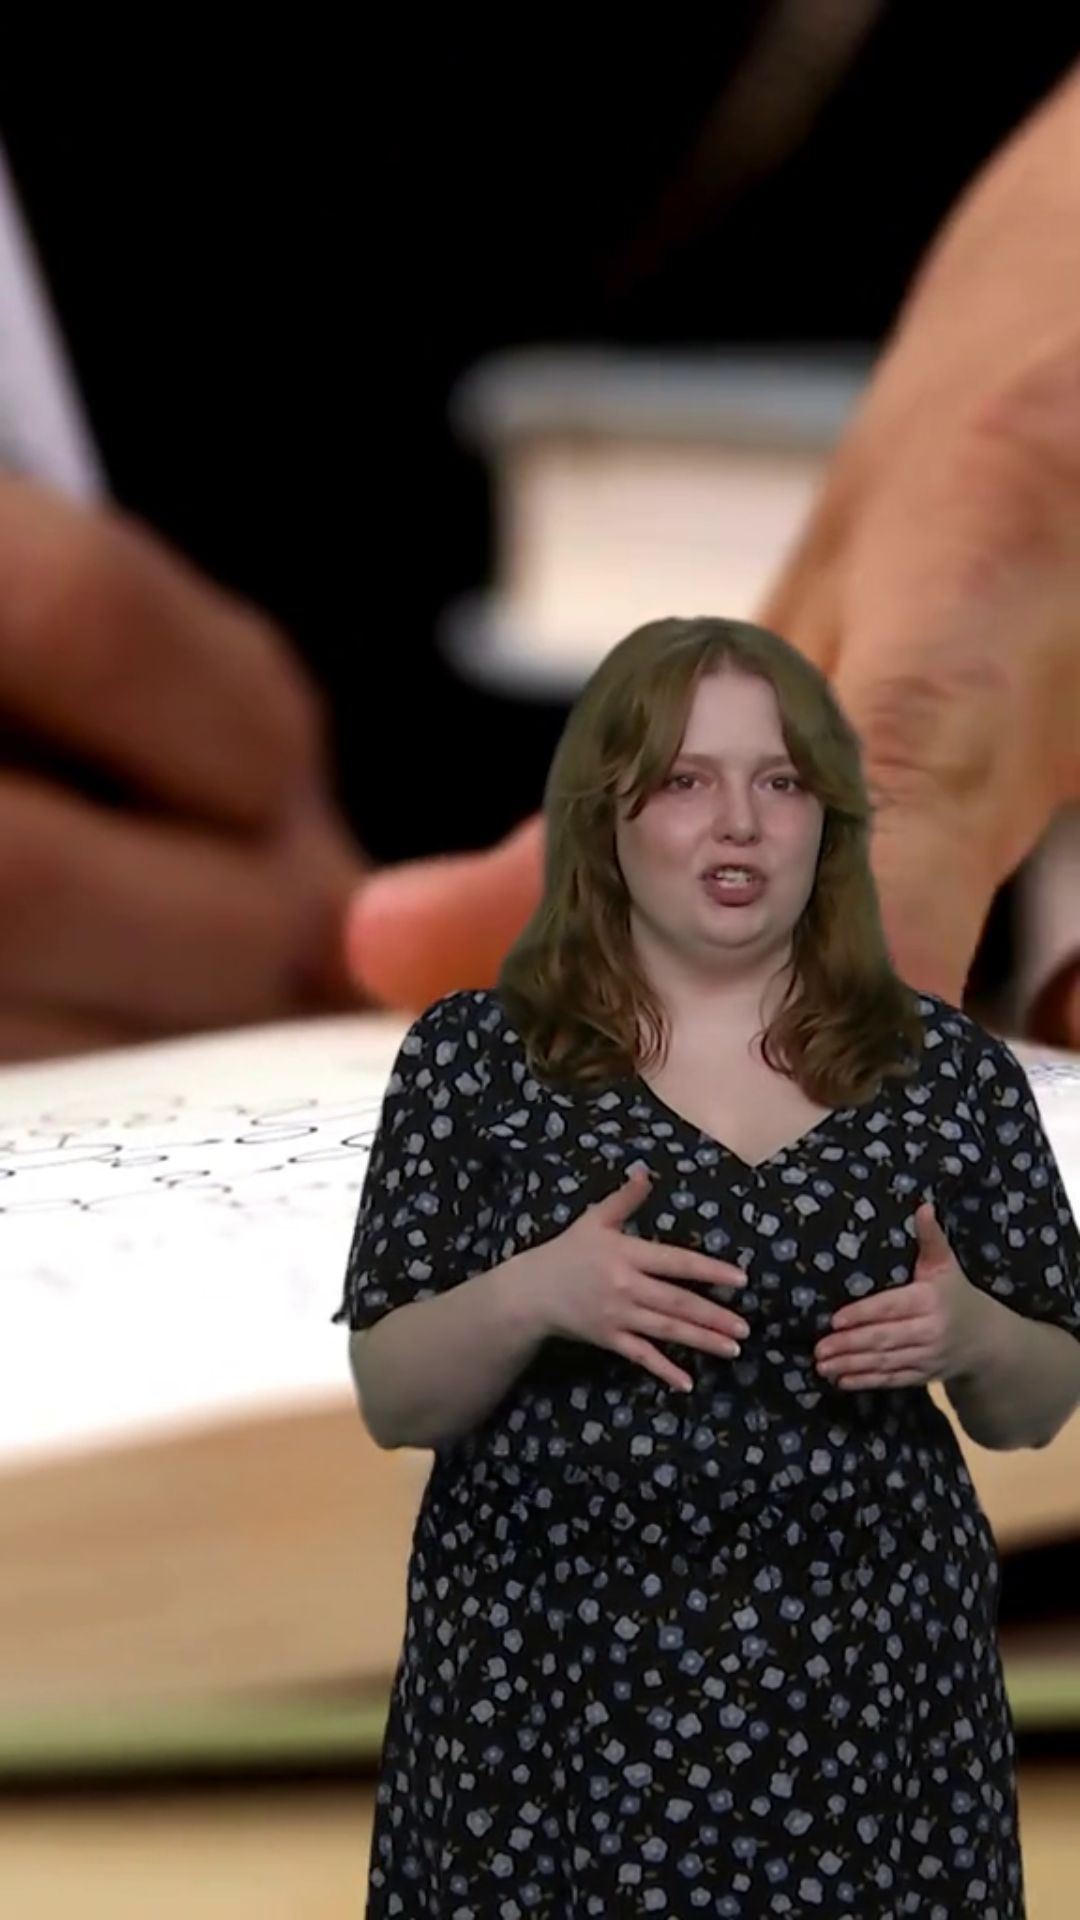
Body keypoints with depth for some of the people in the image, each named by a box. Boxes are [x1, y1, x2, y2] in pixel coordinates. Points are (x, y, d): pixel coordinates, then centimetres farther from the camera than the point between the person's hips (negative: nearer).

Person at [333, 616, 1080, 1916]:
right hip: (547, 1692, -1)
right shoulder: (473, 1055, -1)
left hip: (862, 1699, 1)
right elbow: (390, 1400, -1)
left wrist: (967, 1334, -13)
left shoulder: (948, 1069, 2)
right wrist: (529, 1297, -19)